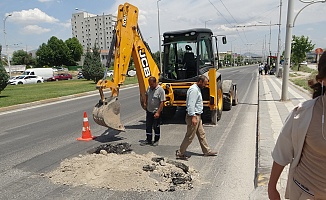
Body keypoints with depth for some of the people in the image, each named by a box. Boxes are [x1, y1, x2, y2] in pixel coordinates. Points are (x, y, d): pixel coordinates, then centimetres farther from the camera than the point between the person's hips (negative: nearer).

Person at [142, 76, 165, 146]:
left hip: (156, 112, -6)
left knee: (156, 127, 6)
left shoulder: (160, 90, -19)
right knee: (148, 126, 13)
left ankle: (156, 140, 21)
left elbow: (162, 102, -21)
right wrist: (145, 102, 15)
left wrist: (158, 112, -24)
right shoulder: (149, 88, 2)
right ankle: (148, 140, 25)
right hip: (149, 111, 7)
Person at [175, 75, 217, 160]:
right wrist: (193, 117, -27)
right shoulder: (194, 90, -18)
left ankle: (207, 151, 28)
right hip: (193, 116, -11)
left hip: (197, 116, 11)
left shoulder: (197, 89, 16)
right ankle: (180, 153, 7)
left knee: (201, 134, 17)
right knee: (189, 137, -3)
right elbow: (191, 104, -25)